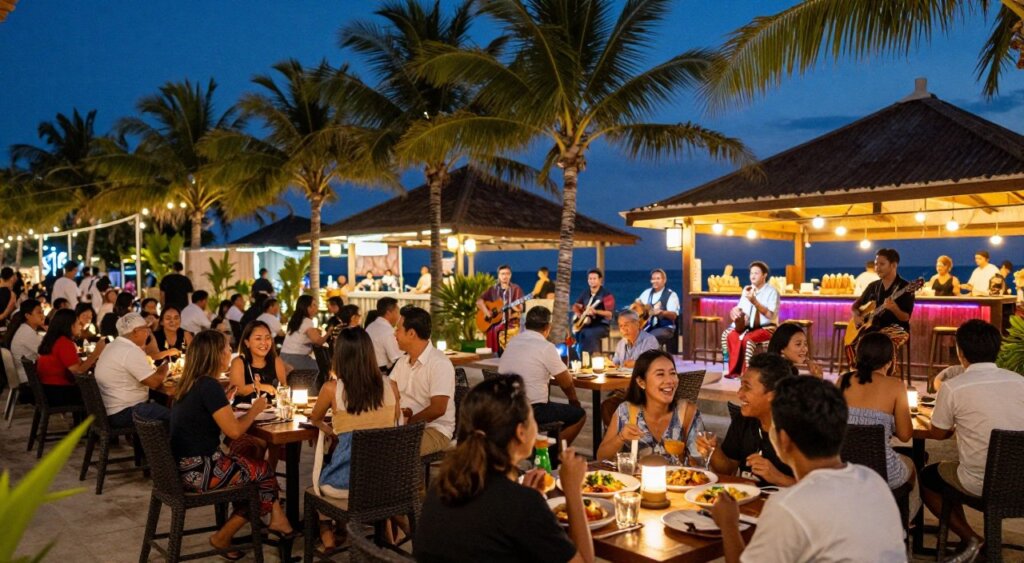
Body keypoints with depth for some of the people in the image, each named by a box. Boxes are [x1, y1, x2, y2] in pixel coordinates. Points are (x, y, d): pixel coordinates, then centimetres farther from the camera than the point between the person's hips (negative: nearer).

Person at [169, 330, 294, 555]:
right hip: (199, 471, -8)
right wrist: (255, 410, -4)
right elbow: (234, 430, -19)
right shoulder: (209, 386, -19)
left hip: (186, 465, 8)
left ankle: (276, 519, 6)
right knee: (265, 472, 5)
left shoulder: (191, 383, 8)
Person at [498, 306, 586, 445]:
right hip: (531, 411, -7)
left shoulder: (512, 342, 6)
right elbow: (566, 383, -2)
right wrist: (574, 400, 16)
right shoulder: (546, 347, -12)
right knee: (579, 414, 12)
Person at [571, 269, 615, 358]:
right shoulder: (585, 293, 12)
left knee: (589, 334, -36)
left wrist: (595, 311, -29)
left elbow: (610, 314, -14)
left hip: (601, 325, -5)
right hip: (586, 324, 5)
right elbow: (575, 306, 21)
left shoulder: (606, 294, -7)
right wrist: (579, 314, -1)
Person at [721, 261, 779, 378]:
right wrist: (735, 312, -16)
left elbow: (770, 315, -19)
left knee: (748, 338, -33)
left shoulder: (771, 292, -9)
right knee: (731, 335, -22)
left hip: (766, 328, -5)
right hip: (749, 326, 5)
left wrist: (754, 302, -29)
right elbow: (739, 308, 9)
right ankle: (734, 370, -19)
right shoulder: (747, 290, 9)